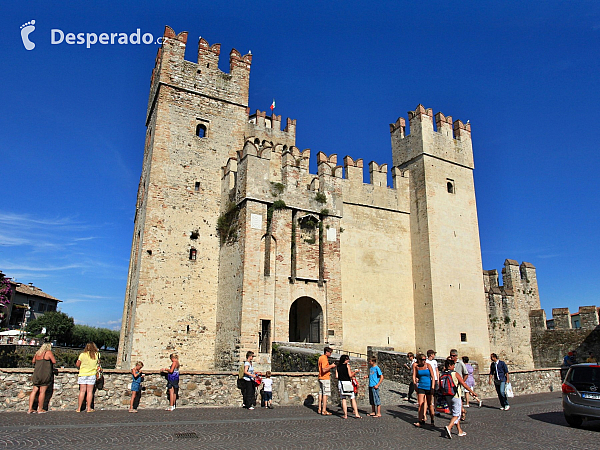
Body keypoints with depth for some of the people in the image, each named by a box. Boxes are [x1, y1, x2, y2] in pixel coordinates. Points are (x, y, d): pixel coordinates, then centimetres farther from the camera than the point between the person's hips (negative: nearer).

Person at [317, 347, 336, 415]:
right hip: (325, 378, -10)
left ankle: (320, 409, 16)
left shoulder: (320, 357, 14)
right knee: (325, 394, -6)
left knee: (321, 393, 12)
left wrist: (330, 366, 15)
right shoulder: (324, 359, -17)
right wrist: (331, 366, -14)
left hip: (321, 378, 10)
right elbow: (324, 370, -24)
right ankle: (324, 411, -5)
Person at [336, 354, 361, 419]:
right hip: (347, 382, -3)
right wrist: (355, 372, 5)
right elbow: (350, 375, -10)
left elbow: (337, 376, 3)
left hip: (341, 383, 3)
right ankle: (356, 414, 6)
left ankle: (345, 415, 4)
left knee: (343, 399, 6)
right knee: (353, 399, 7)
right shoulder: (347, 365, -5)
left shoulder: (338, 366, 6)